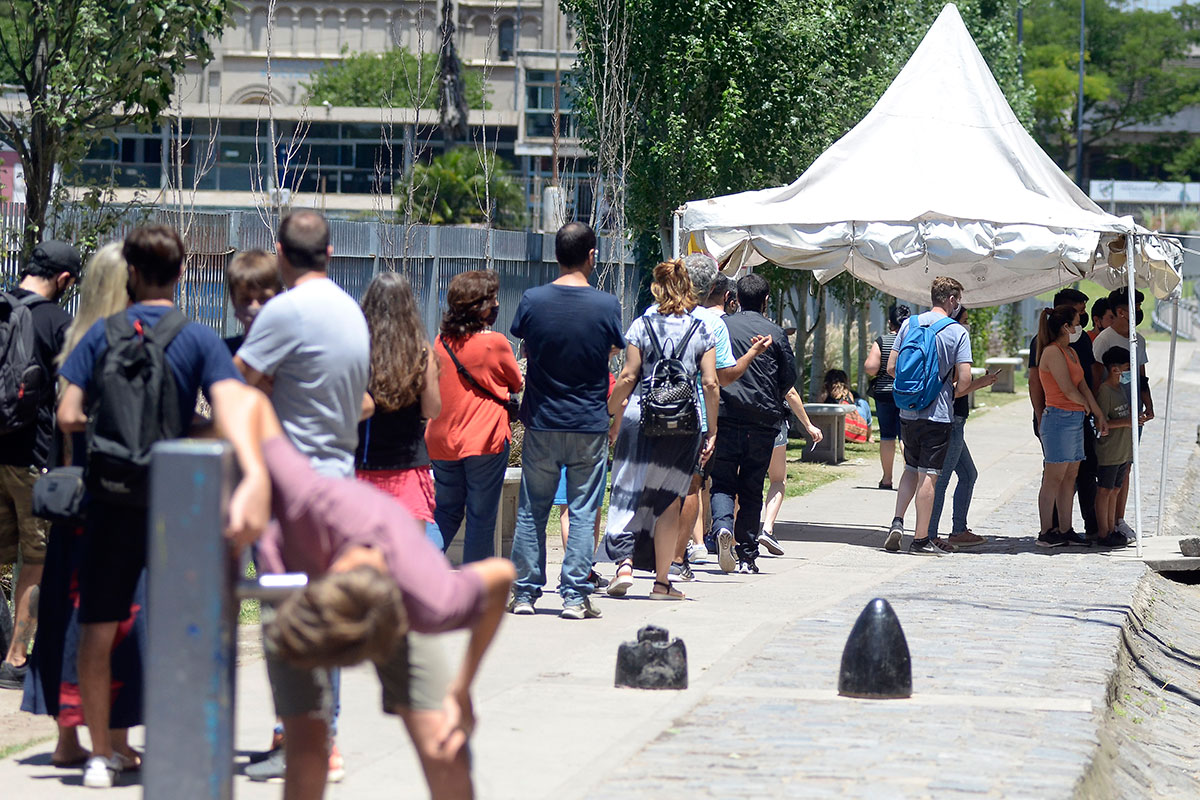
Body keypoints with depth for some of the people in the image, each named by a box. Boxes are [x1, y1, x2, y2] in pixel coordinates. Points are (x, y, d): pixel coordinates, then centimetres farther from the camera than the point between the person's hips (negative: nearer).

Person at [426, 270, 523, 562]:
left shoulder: (441, 341, 3)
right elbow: (517, 384, 2)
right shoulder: (495, 343, -12)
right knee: (481, 516, 3)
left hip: (442, 439, 5)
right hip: (484, 439, -5)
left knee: (445, 511, 15)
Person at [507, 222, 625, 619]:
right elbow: (616, 347, 5)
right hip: (589, 424, -1)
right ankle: (575, 597, 2)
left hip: (541, 423, 1)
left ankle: (525, 593, 13)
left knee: (531, 512, 10)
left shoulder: (532, 301, -6)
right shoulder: (606, 305, -10)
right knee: (583, 513, 5)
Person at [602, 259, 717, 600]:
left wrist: (609, 412, 8)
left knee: (628, 491, 8)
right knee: (669, 500, 7)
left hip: (640, 418, -1)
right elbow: (710, 383, 0)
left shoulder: (642, 326, 0)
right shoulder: (701, 331, 3)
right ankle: (662, 581, 8)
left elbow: (628, 377, -2)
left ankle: (624, 562, -10)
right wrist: (711, 431, 7)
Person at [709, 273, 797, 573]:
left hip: (724, 417, 0)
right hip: (763, 422, 1)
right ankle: (747, 556, 7)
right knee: (752, 490, 8)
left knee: (722, 484, 6)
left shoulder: (720, 327, 1)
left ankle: (723, 526, -23)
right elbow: (790, 377, 5)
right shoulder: (775, 333, 1)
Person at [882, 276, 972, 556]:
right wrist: (951, 393, 8)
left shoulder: (909, 324, 5)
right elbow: (964, 380, -13)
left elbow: (891, 368, 5)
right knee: (927, 476, 0)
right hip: (938, 415, -4)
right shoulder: (958, 332, -7)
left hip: (908, 413, 4)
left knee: (911, 469, 19)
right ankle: (921, 539, 3)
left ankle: (897, 522, 5)